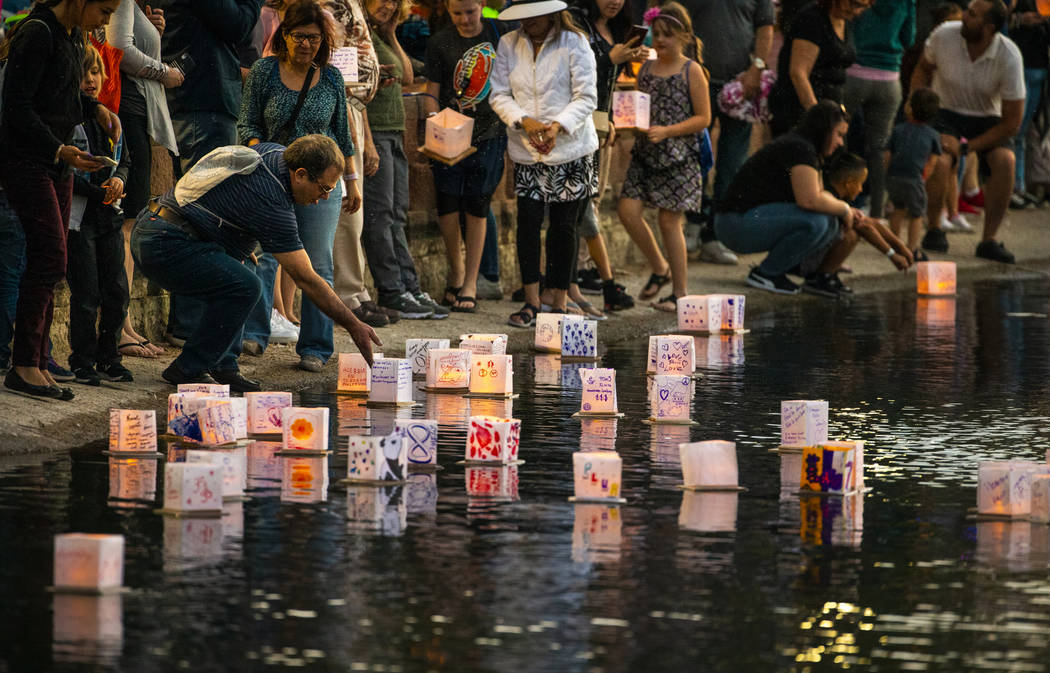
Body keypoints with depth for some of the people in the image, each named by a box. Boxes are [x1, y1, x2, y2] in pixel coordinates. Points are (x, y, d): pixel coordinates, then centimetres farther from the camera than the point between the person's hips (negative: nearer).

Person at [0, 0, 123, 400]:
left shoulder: (74, 36, 12)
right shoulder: (38, 33, -16)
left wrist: (95, 109, 6)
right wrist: (60, 150, -22)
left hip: (57, 163, 9)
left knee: (49, 263, 6)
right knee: (50, 257, -15)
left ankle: (37, 364, 8)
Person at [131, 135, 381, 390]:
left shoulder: (273, 152, 7)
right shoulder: (272, 205, -19)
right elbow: (306, 280, -16)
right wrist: (354, 326, -11)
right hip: (163, 245, -11)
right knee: (245, 288, -21)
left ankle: (223, 367, 15)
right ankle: (187, 370, -9)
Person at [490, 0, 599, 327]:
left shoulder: (574, 43, -5)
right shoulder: (508, 45, 4)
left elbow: (586, 97, -8)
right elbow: (499, 95, 3)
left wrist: (558, 126, -23)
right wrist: (524, 121, -15)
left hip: (570, 149, -2)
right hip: (526, 152, 2)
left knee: (564, 227, 1)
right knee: (528, 223, -3)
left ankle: (559, 303, 9)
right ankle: (531, 303, 5)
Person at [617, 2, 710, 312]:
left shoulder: (691, 71, -6)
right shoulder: (646, 69, 9)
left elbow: (703, 118, -7)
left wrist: (666, 132, -18)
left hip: (678, 156, -5)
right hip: (645, 152, 5)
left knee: (669, 220, -3)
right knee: (628, 210, -6)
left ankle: (680, 291, 9)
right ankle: (659, 268, 16)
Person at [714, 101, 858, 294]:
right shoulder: (800, 149, -16)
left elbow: (819, 194, 27)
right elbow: (809, 200, -26)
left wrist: (846, 211, 10)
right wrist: (844, 208, -10)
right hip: (737, 223, -10)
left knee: (830, 225, 6)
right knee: (815, 222, -26)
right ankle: (766, 273, -10)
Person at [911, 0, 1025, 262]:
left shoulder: (1009, 56, -22)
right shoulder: (944, 35, -18)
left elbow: (1013, 120, -17)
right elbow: (923, 68, 8)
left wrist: (967, 147, -21)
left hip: (987, 119, 0)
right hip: (947, 112, 0)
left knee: (1004, 161, -30)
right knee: (939, 160, -31)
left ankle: (988, 240, -17)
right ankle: (933, 230, -7)